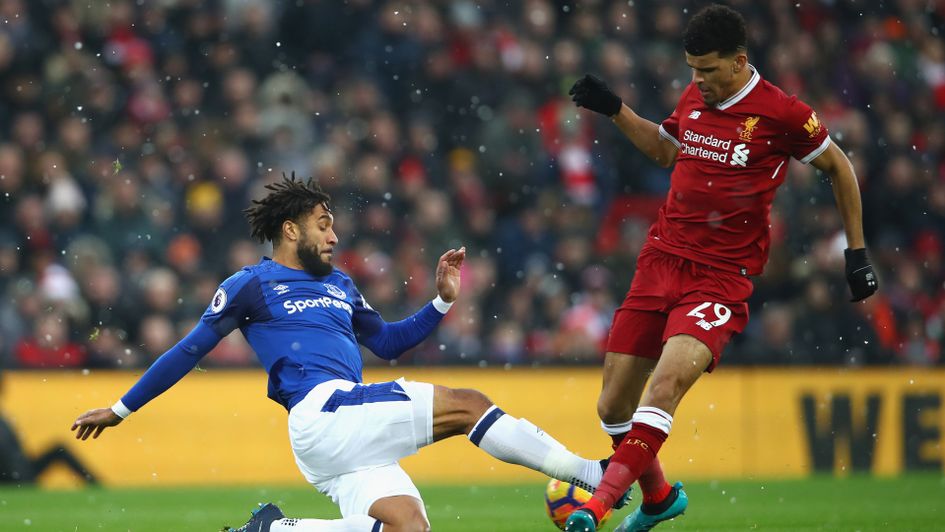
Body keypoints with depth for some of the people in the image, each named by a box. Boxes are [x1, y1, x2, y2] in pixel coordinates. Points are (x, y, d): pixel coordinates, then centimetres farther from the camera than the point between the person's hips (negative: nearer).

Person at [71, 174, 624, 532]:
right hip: (324, 414, -8)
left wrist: (443, 301, 23)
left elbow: (387, 341, 37)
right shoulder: (252, 284, 6)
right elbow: (191, 351, 10)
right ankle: (587, 472, -13)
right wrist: (121, 409, 12)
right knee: (467, 405, -15)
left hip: (351, 434, 8)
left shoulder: (339, 284, 27)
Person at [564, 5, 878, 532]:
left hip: (722, 276, -6)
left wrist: (857, 251, 8)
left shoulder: (780, 112, -8)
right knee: (613, 408, 4)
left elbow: (839, 166, 6)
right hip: (662, 257, 6)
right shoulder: (694, 97, 9)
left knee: (666, 383, -29)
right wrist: (614, 110, 18)